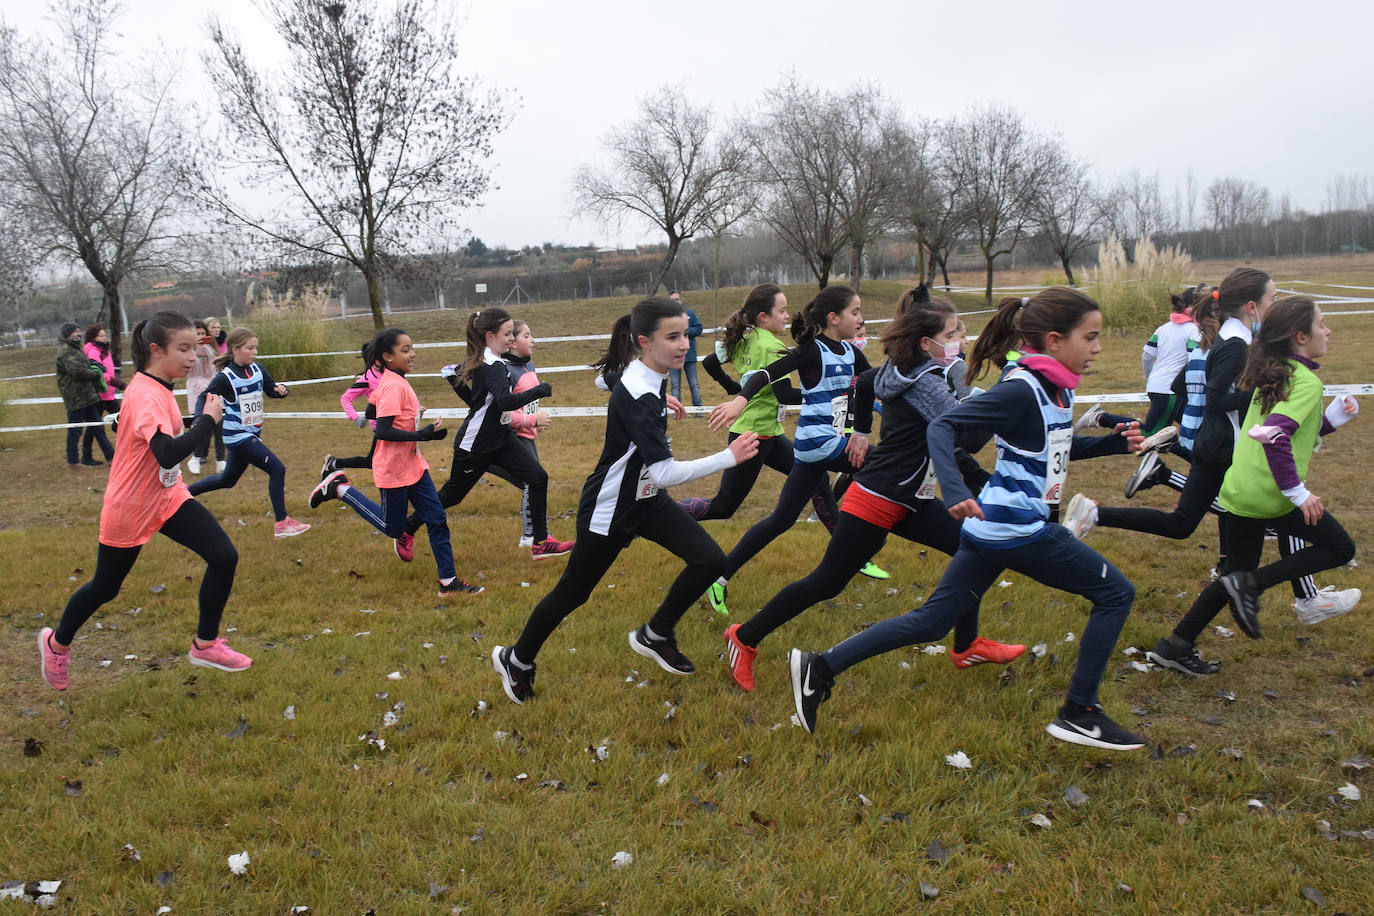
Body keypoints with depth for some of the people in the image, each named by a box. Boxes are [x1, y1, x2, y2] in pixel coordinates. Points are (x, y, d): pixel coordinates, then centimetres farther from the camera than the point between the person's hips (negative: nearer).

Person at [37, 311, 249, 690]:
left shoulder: (154, 387, 1)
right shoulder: (146, 396, -28)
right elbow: (169, 453, -41)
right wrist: (208, 419, -32)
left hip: (169, 496, 8)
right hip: (129, 509, -8)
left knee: (224, 557, -8)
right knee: (105, 587, 13)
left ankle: (205, 645, 8)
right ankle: (56, 642, 42)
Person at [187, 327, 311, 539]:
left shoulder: (257, 369, 3)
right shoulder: (225, 378, -15)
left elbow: (271, 390, 12)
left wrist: (281, 389, -10)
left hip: (252, 434, 8)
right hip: (237, 436, -8)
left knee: (227, 480, 22)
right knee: (277, 469, -15)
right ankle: (282, 524, -9)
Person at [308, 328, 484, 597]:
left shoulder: (397, 382, 7)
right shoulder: (393, 386, -22)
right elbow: (382, 431, -27)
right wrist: (423, 434, -25)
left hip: (414, 465, 9)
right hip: (394, 470, -9)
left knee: (437, 520, 5)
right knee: (393, 528, 10)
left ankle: (448, 582, 9)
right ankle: (340, 488, 18)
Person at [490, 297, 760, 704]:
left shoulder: (649, 377, -4)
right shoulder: (638, 396, -32)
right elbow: (664, 473, -34)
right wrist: (729, 457, -34)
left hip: (646, 499, 8)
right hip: (609, 511, -8)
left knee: (710, 560, -2)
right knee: (572, 594, 8)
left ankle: (655, 636, 19)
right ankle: (516, 660, 32)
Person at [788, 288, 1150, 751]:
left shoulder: (1058, 388, 11)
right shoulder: (1021, 390, -18)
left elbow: (1058, 448, 27)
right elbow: (942, 426, -23)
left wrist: (1114, 442, 12)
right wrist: (955, 491, -36)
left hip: (993, 527, 9)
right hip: (1018, 530, -9)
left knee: (930, 622, 10)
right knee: (1115, 593, 4)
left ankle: (820, 667, 9)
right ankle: (1079, 713, 11)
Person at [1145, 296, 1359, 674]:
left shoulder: (1274, 375, 15)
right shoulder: (1306, 382, -12)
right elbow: (1275, 435, -27)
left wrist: (1333, 418, 14)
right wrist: (1297, 492, -22)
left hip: (1235, 492, 8)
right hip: (1271, 496, -8)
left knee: (1236, 576, 18)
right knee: (1340, 549, 12)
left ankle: (1176, 646, 16)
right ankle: (1252, 585, -4)